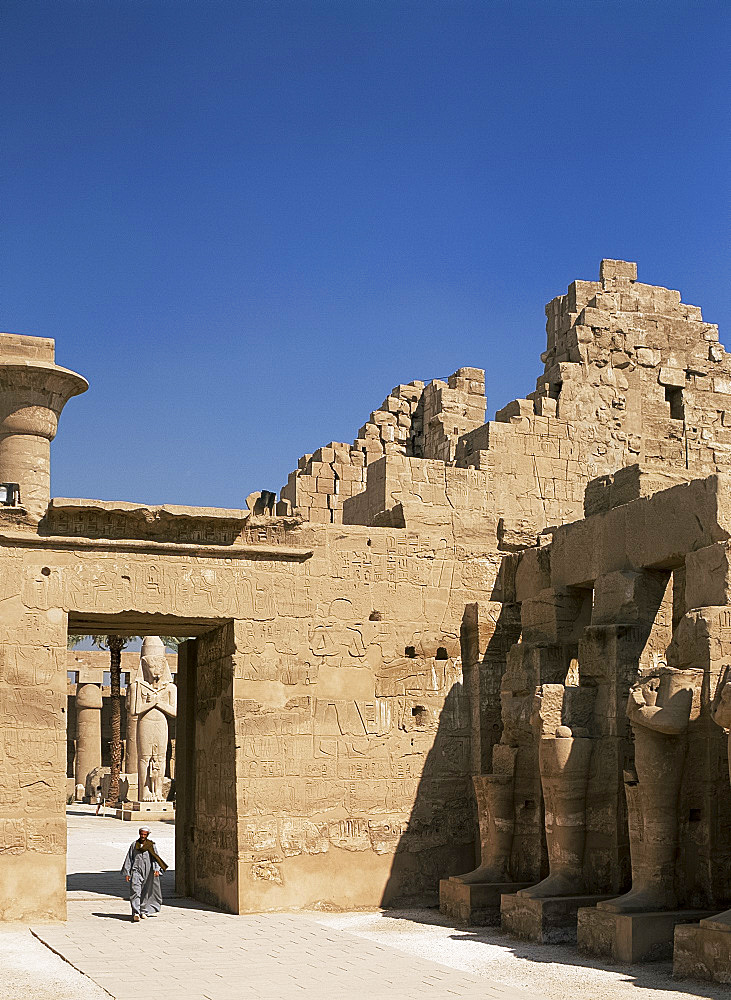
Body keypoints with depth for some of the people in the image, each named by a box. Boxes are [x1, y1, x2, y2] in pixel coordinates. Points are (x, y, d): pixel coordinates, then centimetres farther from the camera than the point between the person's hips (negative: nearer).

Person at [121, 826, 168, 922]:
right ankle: (136, 913, -22)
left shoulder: (151, 845, 5)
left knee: (146, 892, 6)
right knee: (135, 891, -14)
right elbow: (129, 859, 11)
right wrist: (127, 873, 6)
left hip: (148, 871, 0)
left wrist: (156, 868, -19)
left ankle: (143, 911, 21)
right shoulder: (134, 844, 9)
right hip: (136, 870, 0)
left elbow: (155, 857, -3)